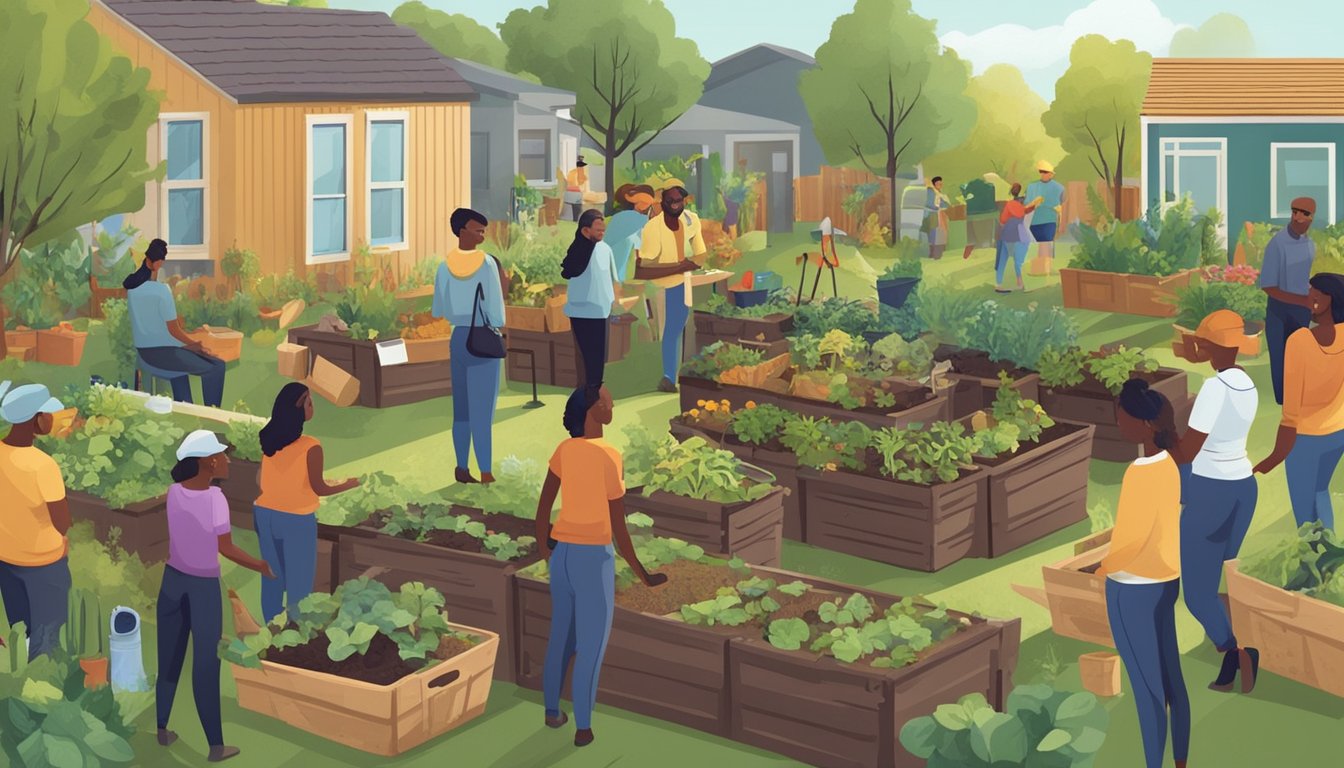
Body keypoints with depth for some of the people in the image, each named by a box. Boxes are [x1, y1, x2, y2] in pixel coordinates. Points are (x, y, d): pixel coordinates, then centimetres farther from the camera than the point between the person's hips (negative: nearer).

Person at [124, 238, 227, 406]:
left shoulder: (131, 286, -1)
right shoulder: (162, 290, -23)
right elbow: (173, 330, -17)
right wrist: (195, 344, -3)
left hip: (143, 351, 9)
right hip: (164, 352, -9)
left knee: (183, 357, 38)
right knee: (216, 367, 3)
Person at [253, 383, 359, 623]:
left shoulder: (269, 440, 0)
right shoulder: (310, 447, -19)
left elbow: (260, 480, 6)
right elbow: (318, 488, -15)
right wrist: (348, 485, 1)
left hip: (266, 514, 6)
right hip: (296, 520, -6)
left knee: (272, 578, 17)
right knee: (298, 583, 7)